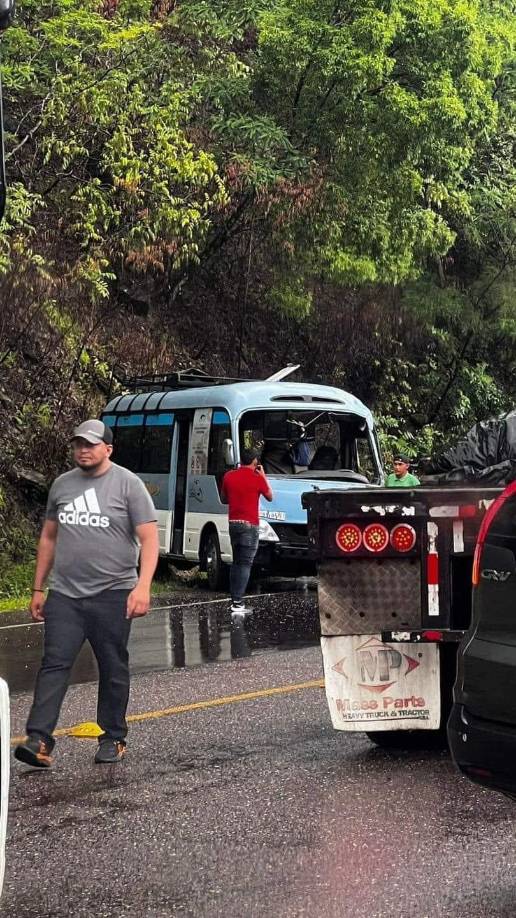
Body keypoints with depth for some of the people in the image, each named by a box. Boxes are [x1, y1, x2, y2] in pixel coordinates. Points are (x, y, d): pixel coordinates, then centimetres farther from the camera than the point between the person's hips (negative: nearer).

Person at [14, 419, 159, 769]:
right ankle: (39, 740, -11)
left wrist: (143, 586, -20)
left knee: (113, 669, 6)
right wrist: (38, 588, 16)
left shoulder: (128, 484, -3)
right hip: (64, 595, 3)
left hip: (112, 595, -3)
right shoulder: (62, 484, 11)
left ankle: (113, 738, 18)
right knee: (55, 664, -6)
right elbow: (49, 537, 19)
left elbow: (149, 539, -8)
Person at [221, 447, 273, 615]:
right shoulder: (257, 478, -9)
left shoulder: (228, 476, 4)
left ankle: (234, 600, 13)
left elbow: (224, 499, 17)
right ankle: (237, 602, -13)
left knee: (236, 562, 15)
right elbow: (270, 496, 8)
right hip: (250, 525, -5)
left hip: (233, 523, 5)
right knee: (245, 564, -6)